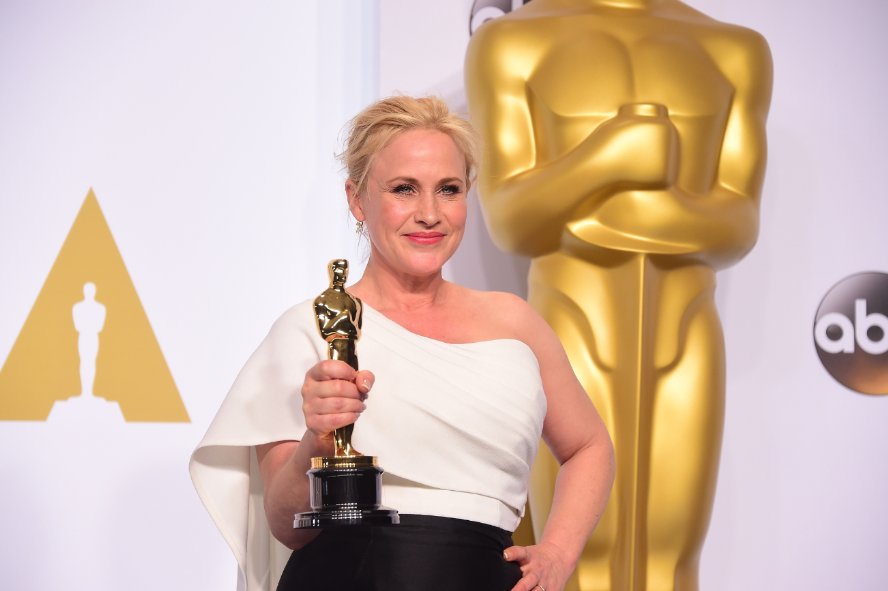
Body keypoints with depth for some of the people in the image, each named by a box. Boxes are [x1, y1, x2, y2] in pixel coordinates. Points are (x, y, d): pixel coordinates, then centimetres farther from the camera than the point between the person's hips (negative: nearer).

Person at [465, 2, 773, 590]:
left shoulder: (733, 53, 8)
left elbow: (737, 228, 2)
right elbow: (510, 223, -10)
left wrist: (652, 218, -17)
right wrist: (610, 158, -26)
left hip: (682, 352, 3)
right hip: (572, 350, -3)